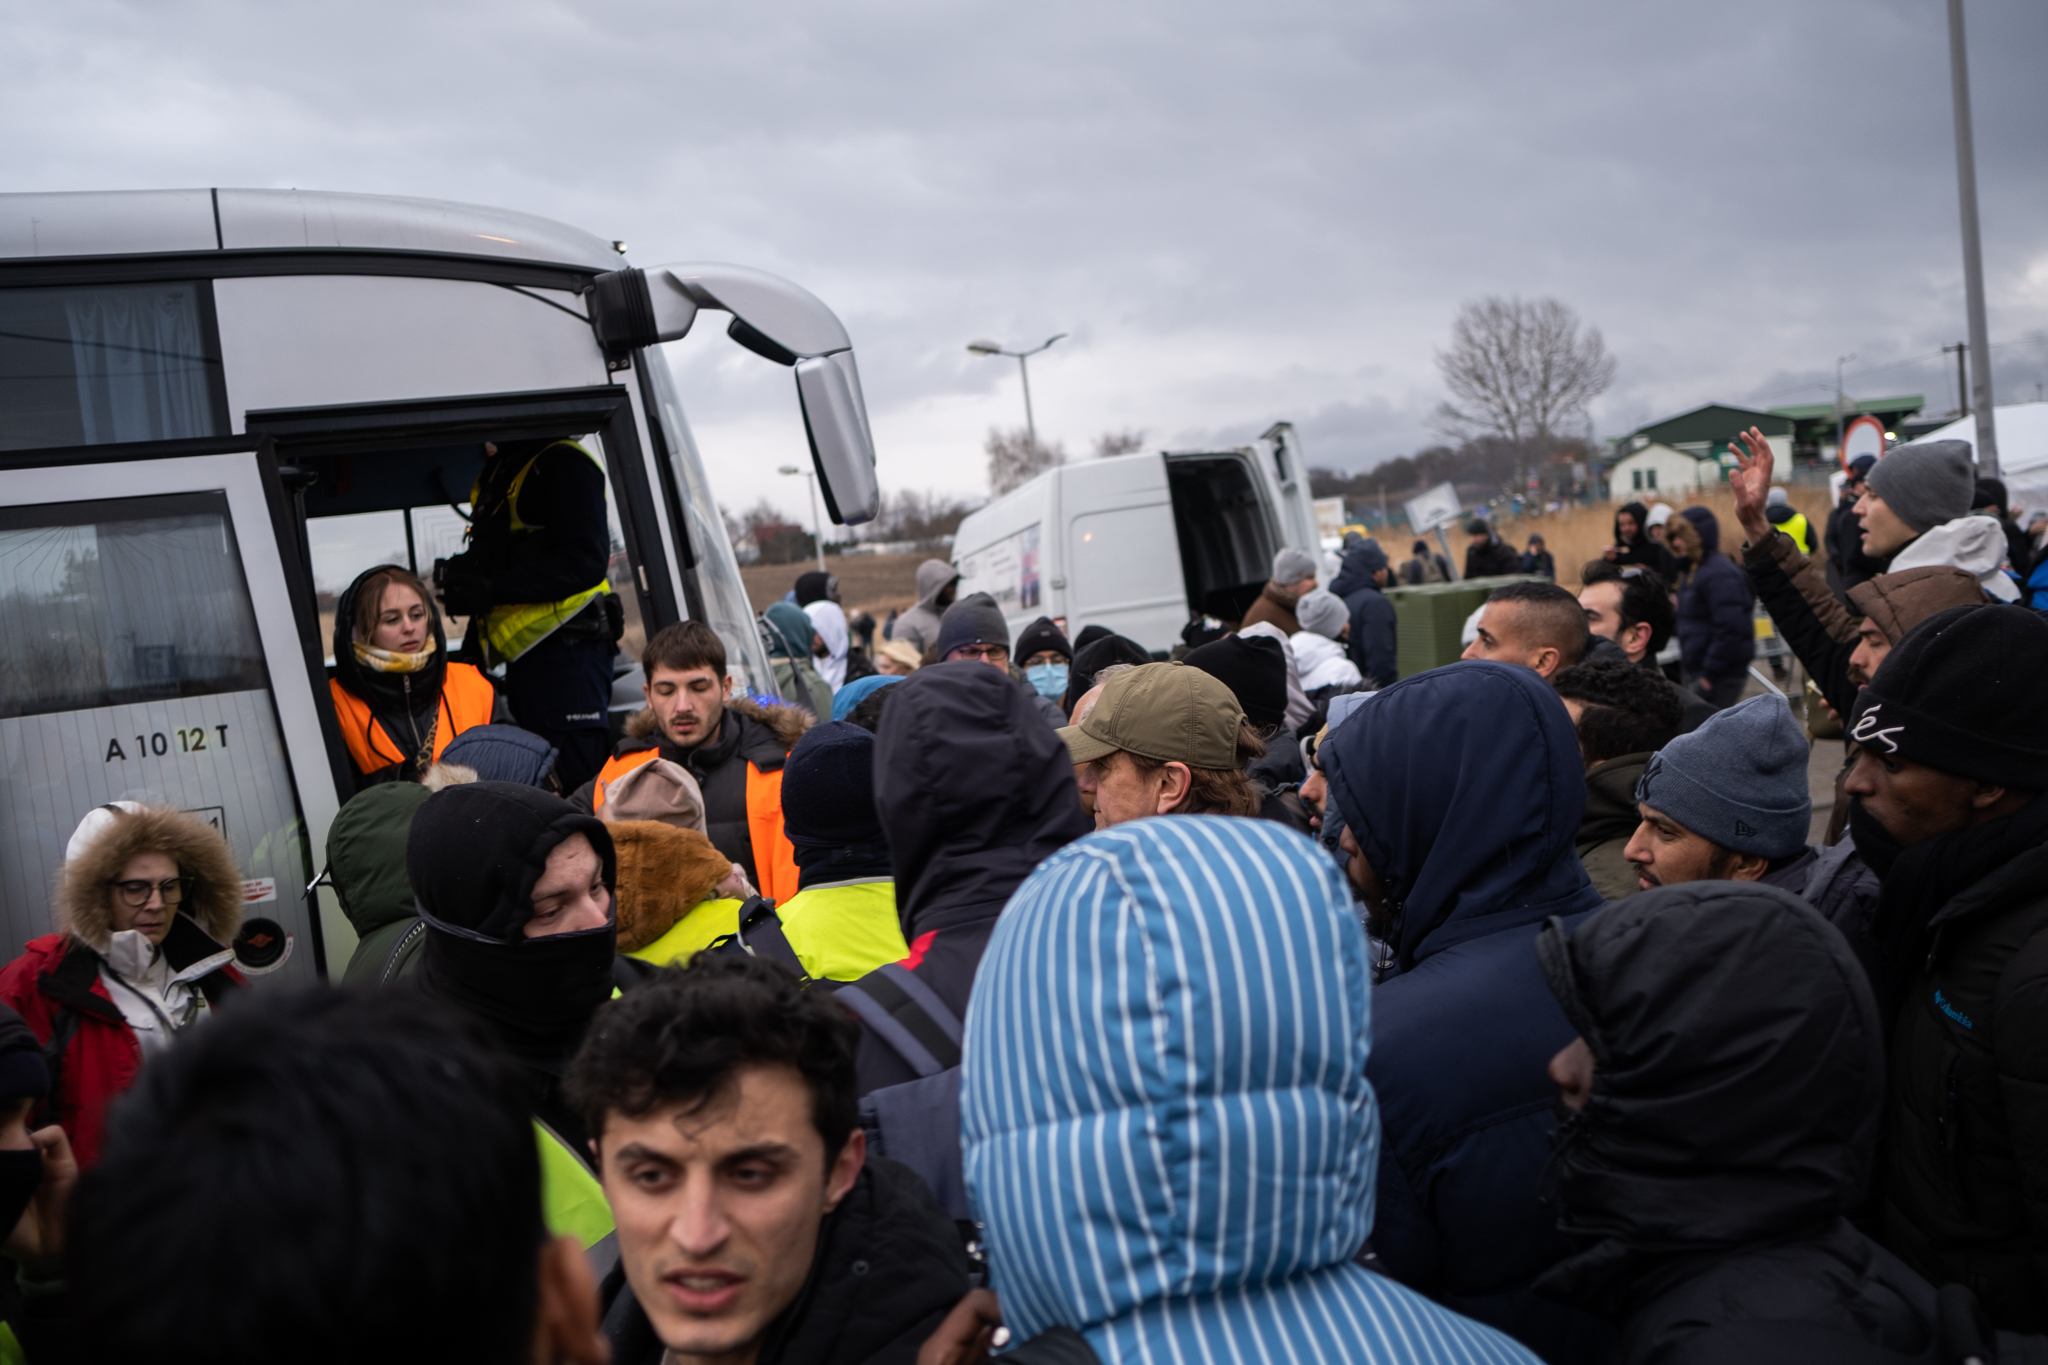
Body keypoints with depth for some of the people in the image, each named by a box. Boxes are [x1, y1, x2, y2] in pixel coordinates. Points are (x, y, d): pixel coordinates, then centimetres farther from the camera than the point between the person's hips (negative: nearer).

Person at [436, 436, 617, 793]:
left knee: (577, 786, -13)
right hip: (522, 656, 9)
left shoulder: (564, 465, -8)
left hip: (566, 652, -9)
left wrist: (494, 588, -18)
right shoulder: (492, 479, 22)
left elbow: (586, 561, -17)